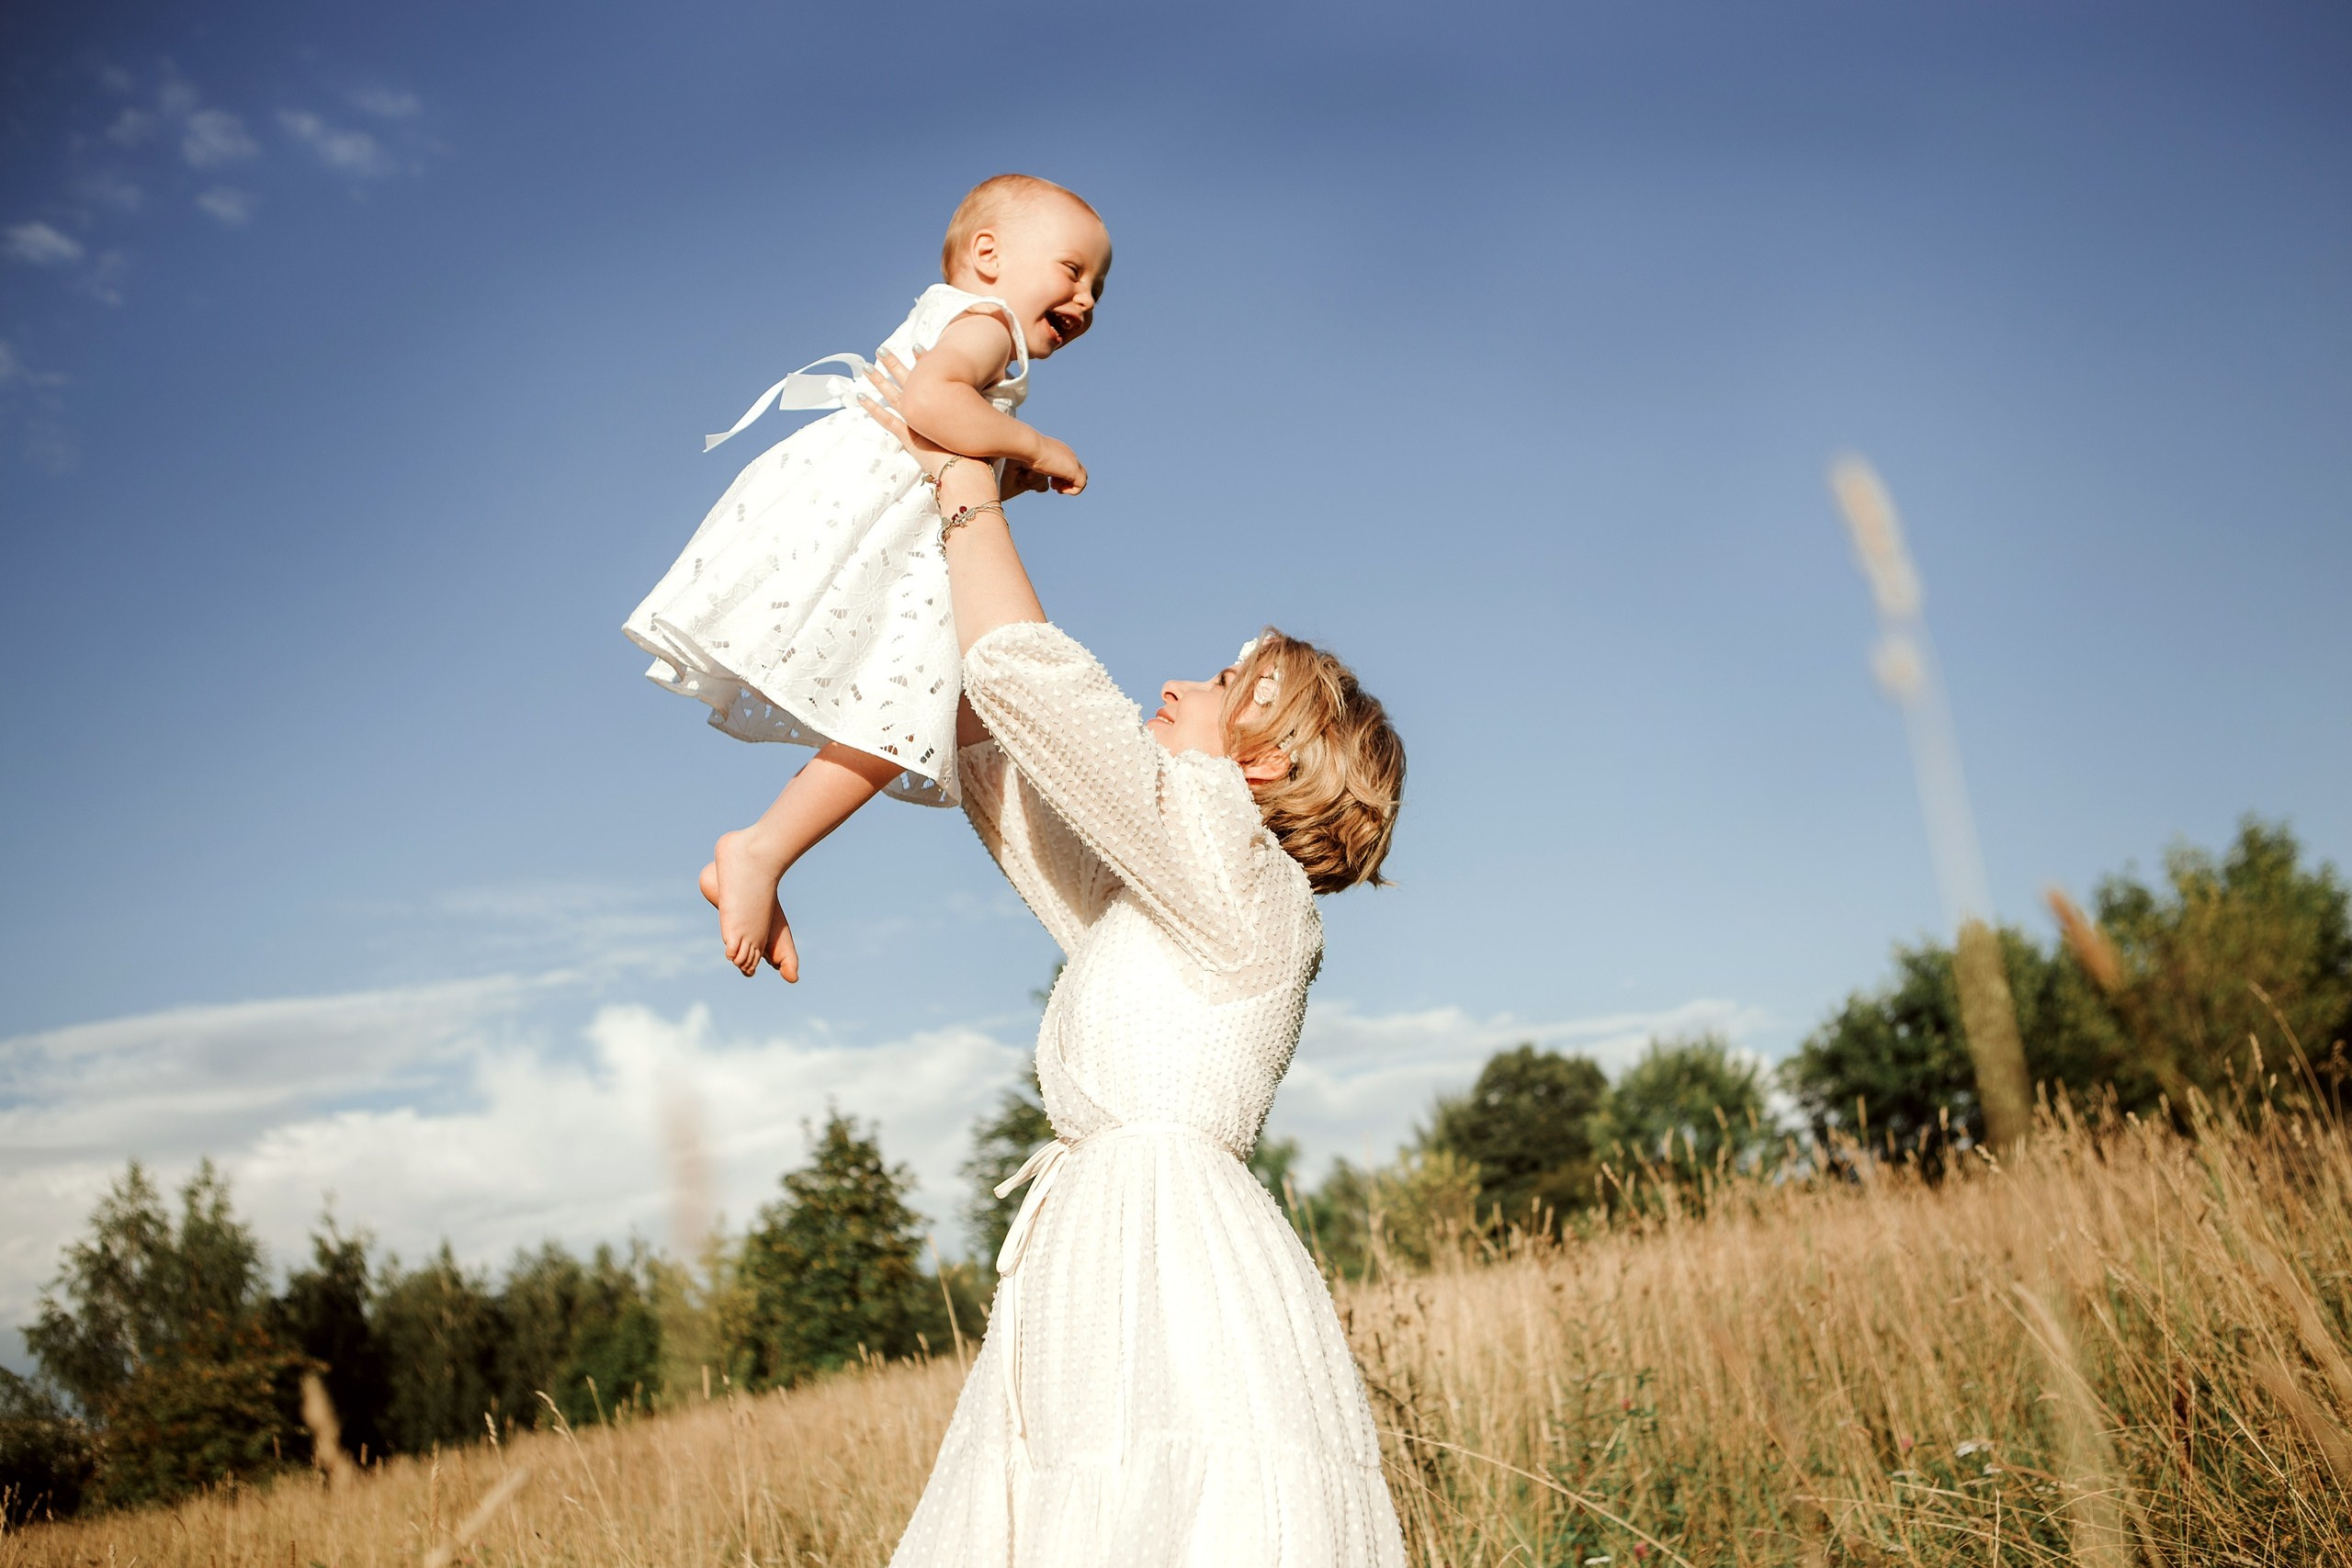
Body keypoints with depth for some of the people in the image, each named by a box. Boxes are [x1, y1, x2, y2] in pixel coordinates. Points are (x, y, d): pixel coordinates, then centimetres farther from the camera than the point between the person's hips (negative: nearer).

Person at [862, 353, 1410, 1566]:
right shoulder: (1134, 903, 23)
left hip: (1178, 1262, -9)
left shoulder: (1237, 873, -3)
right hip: (1103, 1269, 9)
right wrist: (953, 528, 28)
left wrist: (967, 487, 4)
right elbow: (990, 751, 28)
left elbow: (1030, 676, -9)